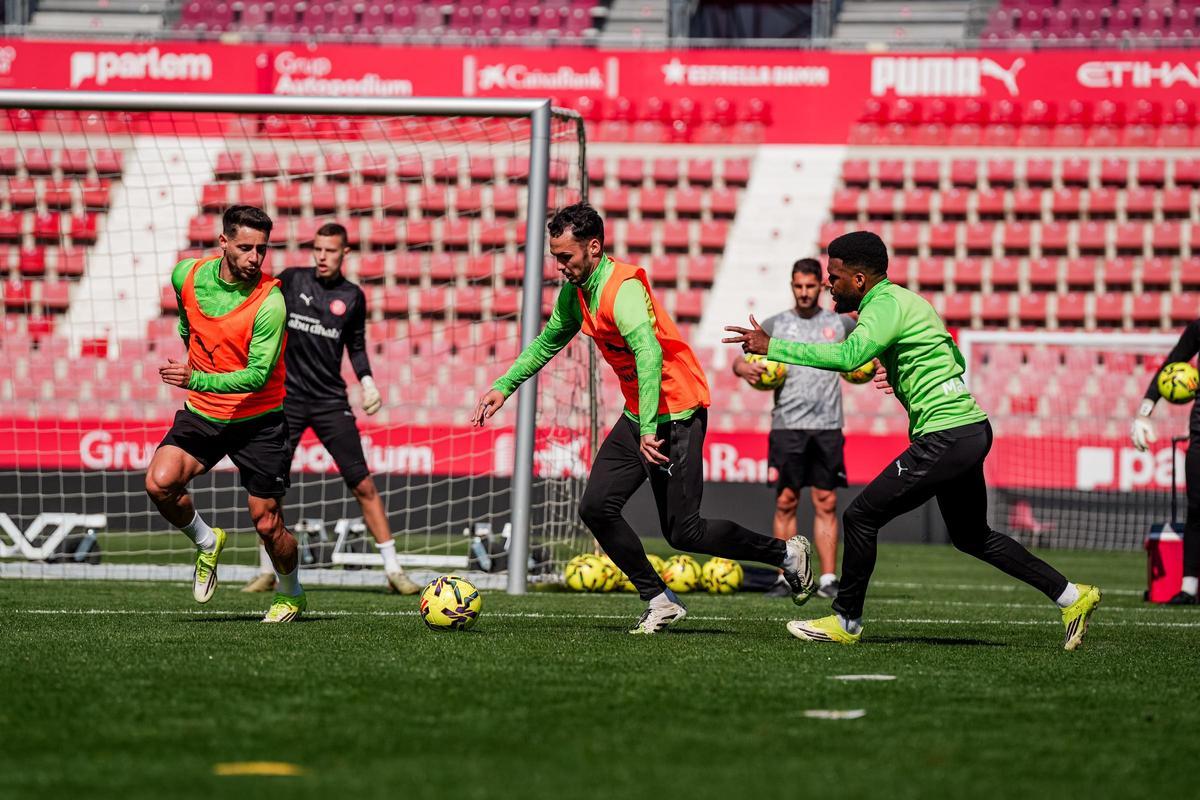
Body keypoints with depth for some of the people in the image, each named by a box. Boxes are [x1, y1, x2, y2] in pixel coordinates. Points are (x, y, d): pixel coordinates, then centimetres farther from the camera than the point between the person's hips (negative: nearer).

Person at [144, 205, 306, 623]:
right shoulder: (188, 275, -7)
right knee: (160, 483, -19)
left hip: (259, 420, -4)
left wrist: (197, 379, -36)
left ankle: (291, 595, 28)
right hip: (202, 413, 4)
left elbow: (257, 376, -26)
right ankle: (206, 542, 10)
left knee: (266, 523, -1)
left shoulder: (270, 302, -22)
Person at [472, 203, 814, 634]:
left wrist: (649, 430, -41)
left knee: (683, 532, -7)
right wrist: (504, 386, 15)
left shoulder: (622, 288, -23)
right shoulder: (574, 293, 6)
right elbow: (548, 342, 23)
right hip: (638, 416, 9)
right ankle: (660, 602, 6)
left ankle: (786, 553, 13)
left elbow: (649, 355, -35)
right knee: (596, 507, -3)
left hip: (676, 414, -9)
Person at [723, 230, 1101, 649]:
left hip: (946, 437, -10)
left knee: (861, 517, -4)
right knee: (972, 537, 22)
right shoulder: (903, 301, 17)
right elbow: (956, 360, 27)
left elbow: (849, 355, -31)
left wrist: (771, 347, -29)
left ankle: (846, 621, 7)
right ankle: (1071, 596, 24)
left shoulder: (887, 305, -14)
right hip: (971, 429, 10)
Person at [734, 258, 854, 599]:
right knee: (786, 503, -1)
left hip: (828, 427, 1)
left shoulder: (840, 323, 10)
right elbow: (740, 360, 6)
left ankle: (828, 579, 1)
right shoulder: (775, 324, 7)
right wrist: (745, 368, -18)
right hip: (787, 426, -1)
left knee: (826, 504, -1)